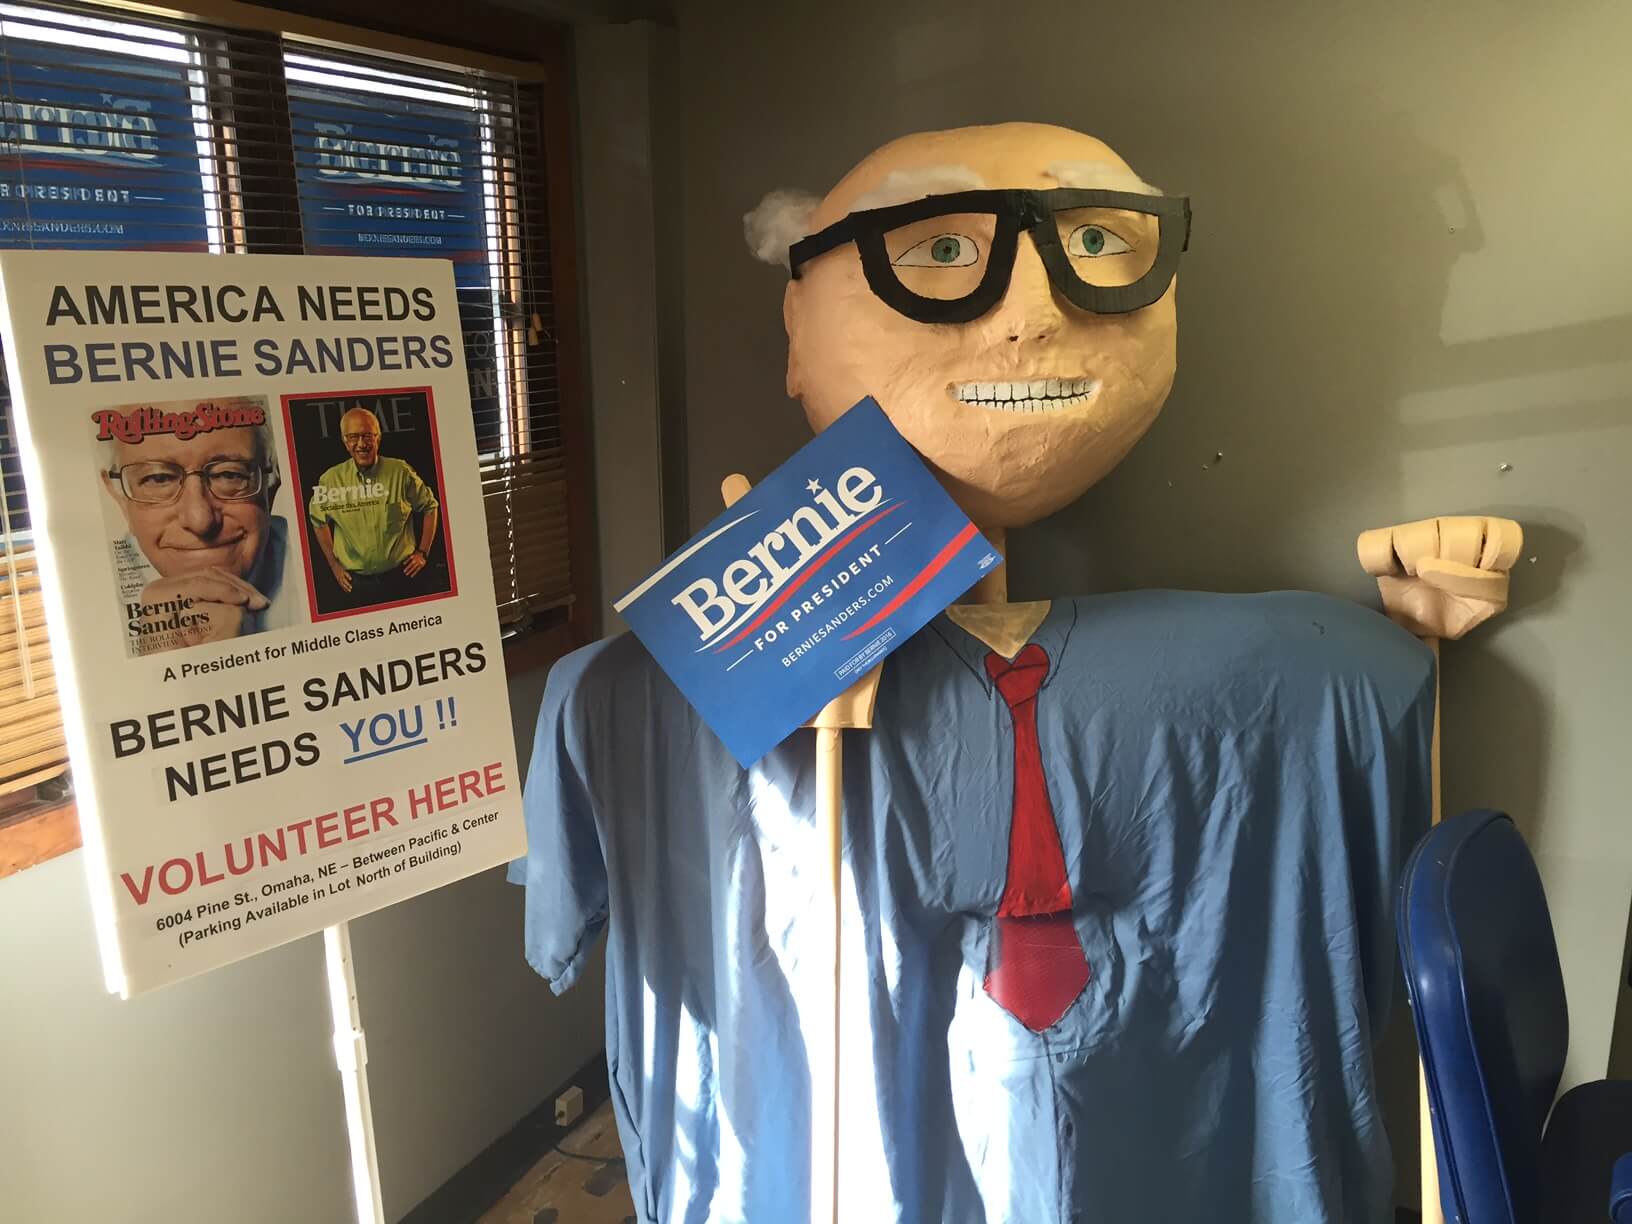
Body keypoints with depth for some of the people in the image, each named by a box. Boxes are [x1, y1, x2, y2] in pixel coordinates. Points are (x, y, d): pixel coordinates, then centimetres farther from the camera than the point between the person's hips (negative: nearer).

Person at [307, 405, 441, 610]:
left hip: (404, 576, -1)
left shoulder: (400, 471, -5)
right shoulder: (331, 480, -2)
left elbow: (429, 506, 7)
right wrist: (334, 565, 12)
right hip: (356, 584, 1)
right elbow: (318, 520, 14)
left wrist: (423, 553, 3)